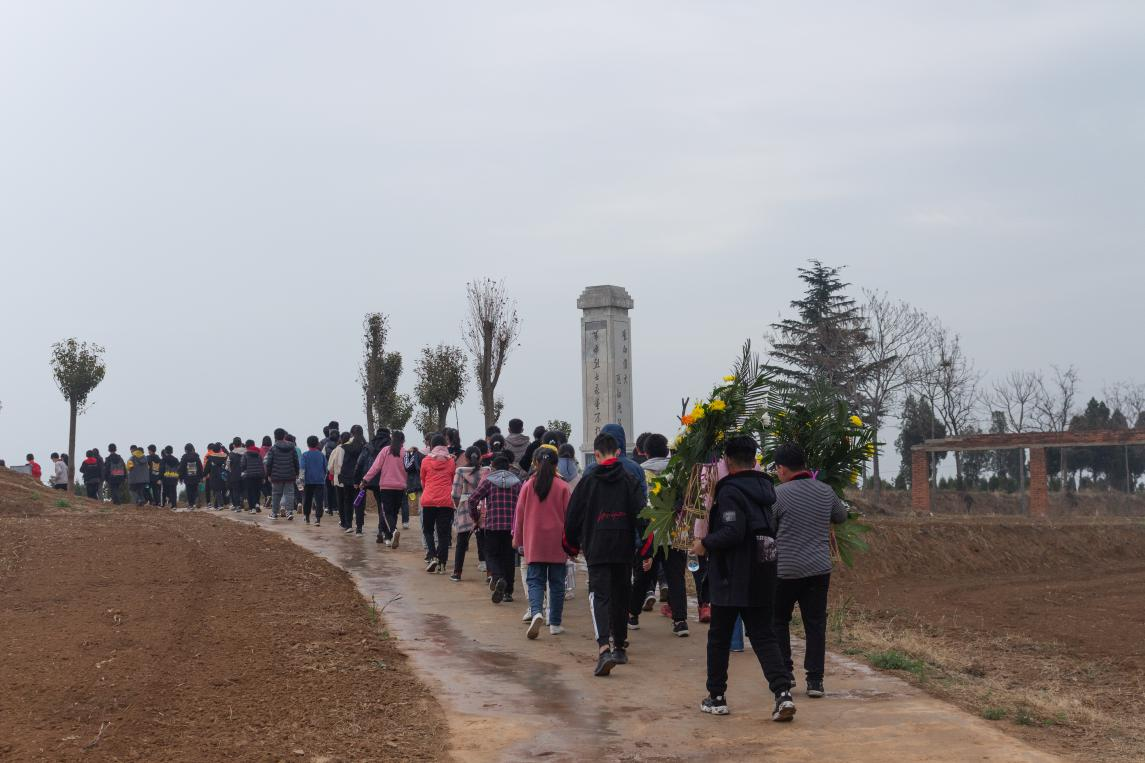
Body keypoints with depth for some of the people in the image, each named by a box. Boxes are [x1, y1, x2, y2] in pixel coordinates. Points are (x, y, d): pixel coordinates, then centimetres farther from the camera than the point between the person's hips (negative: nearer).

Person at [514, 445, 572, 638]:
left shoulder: (528, 486, -2)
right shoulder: (563, 487, -5)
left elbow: (520, 513, 5)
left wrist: (517, 538, 18)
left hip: (534, 542, 0)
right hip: (557, 542, 0)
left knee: (535, 580, 3)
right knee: (556, 582, 10)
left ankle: (536, 612, -23)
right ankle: (555, 624, 13)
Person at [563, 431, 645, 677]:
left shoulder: (588, 480, 0)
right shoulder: (630, 480, 1)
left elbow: (573, 516, 4)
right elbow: (641, 514, -5)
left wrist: (571, 546, 17)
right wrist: (647, 550, -1)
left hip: (596, 550, -2)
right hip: (624, 550, 2)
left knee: (599, 595, -6)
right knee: (621, 596, 17)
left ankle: (604, 647, -27)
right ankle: (620, 646, 28)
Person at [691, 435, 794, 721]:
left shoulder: (730, 491, -15)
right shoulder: (765, 488, 10)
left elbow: (733, 533, -25)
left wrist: (705, 544, -10)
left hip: (731, 579, -6)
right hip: (763, 579, 6)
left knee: (719, 637, 8)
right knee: (763, 636, 8)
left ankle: (716, 697, 17)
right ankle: (783, 692, -8)